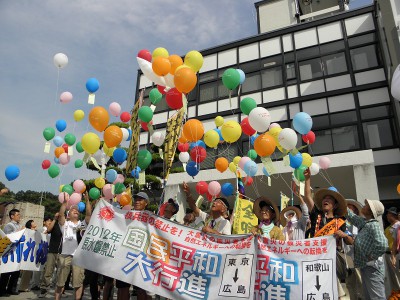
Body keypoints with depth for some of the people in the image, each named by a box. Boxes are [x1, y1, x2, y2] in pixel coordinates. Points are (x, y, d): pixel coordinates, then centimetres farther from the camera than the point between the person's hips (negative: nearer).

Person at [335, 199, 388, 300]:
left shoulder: (374, 225, -17)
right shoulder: (363, 222, 8)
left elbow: (382, 245, -30)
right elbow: (351, 216, 23)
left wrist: (370, 258, -18)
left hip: (372, 267, -9)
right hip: (365, 267, 9)